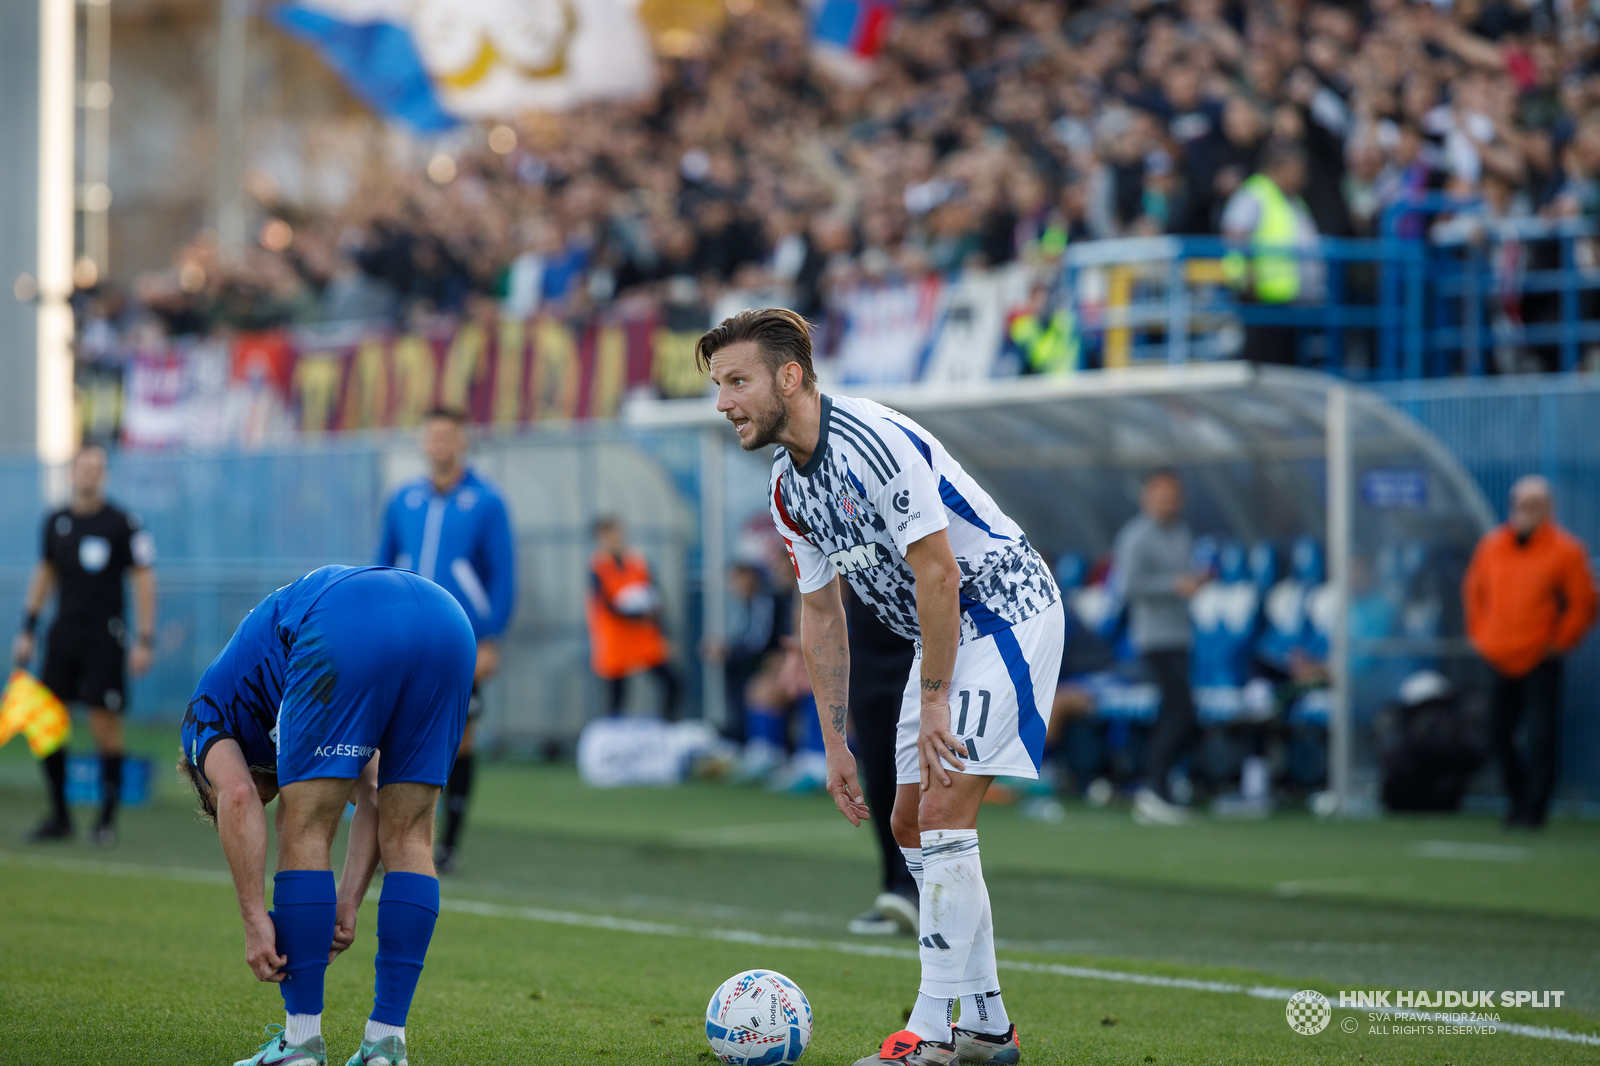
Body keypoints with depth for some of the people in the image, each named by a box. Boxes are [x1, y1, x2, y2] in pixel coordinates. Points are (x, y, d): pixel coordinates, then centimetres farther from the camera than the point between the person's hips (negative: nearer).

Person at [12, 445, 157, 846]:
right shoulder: (56, 522, 8)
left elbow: (144, 579, -4)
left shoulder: (123, 523, -6)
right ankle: (59, 816, 11)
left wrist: (145, 640, -9)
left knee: (105, 725, -6)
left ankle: (107, 818, 5)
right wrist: (27, 630, 16)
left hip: (105, 636, -5)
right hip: (64, 633, 5)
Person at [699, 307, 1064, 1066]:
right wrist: (835, 745, 9)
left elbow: (938, 574, -25)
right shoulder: (788, 486, 4)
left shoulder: (872, 442, -25)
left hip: (1005, 612, -10)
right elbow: (820, 613, 12)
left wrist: (933, 701, -20)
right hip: (944, 633, 10)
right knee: (911, 825, 9)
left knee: (943, 817, -17)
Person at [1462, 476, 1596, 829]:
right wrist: (1478, 632, 13)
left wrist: (1559, 643, -4)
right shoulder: (1491, 545, 9)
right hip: (1498, 660, 5)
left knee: (1541, 737, -10)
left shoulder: (1565, 551, -4)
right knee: (1500, 733, 8)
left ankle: (1533, 809, -5)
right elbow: (1473, 590, 22)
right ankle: (1518, 800, 23)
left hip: (1540, 662, -5)